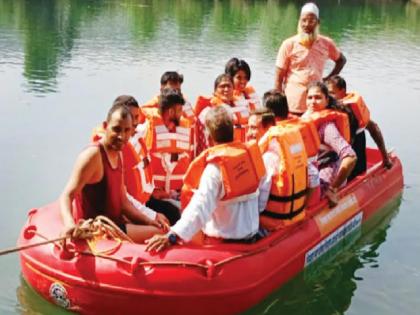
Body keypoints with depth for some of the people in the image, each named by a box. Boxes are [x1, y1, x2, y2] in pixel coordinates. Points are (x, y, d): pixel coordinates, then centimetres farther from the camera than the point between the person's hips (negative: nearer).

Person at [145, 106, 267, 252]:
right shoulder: (249, 153, -5)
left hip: (225, 240, -6)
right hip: (251, 232, 6)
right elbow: (262, 189, 3)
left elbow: (201, 205, -33)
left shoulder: (215, 166, -23)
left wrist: (173, 235, -40)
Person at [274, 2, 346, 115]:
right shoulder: (289, 44, -3)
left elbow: (341, 60, 24)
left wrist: (329, 79, 9)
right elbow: (278, 78, -2)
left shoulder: (326, 43, 4)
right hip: (292, 106, -2)